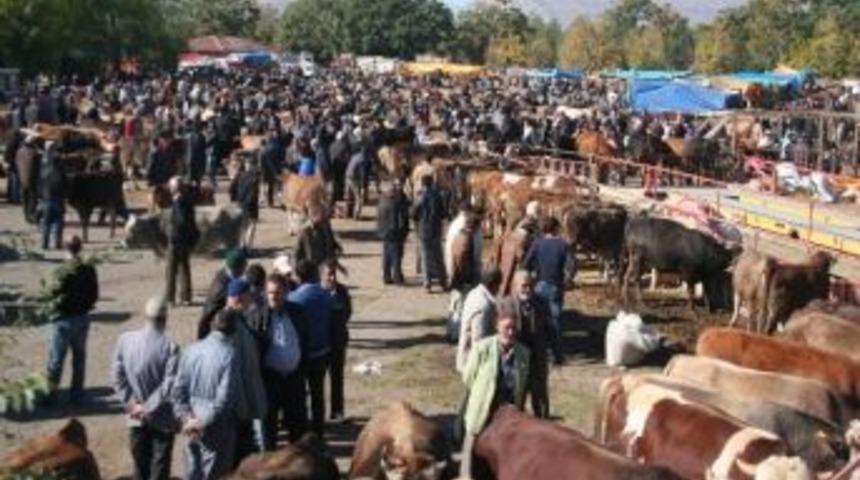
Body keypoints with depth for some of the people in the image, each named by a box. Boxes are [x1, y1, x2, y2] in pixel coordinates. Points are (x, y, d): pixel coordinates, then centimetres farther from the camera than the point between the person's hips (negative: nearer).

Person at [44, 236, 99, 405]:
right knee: (79, 356, 14)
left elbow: (52, 293, -12)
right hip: (82, 318, 4)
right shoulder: (89, 270, -7)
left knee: (56, 358, 7)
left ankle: (51, 393, 10)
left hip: (64, 319, -4)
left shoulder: (62, 271, -20)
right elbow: (94, 295, 0)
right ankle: (77, 394, 20)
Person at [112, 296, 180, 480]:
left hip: (136, 418, 4)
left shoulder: (125, 339, -8)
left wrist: (131, 403, 0)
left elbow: (117, 376, -4)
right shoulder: (170, 347, -20)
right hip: (162, 418, -4)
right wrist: (149, 407, -12)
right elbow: (170, 385, -21)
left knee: (140, 465, 17)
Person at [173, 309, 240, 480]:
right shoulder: (230, 354, -17)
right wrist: (202, 422, -12)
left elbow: (179, 390, -1)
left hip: (193, 428, 5)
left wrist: (186, 418, -1)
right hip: (217, 427, -5)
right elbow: (224, 398, -20)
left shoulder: (192, 350, -1)